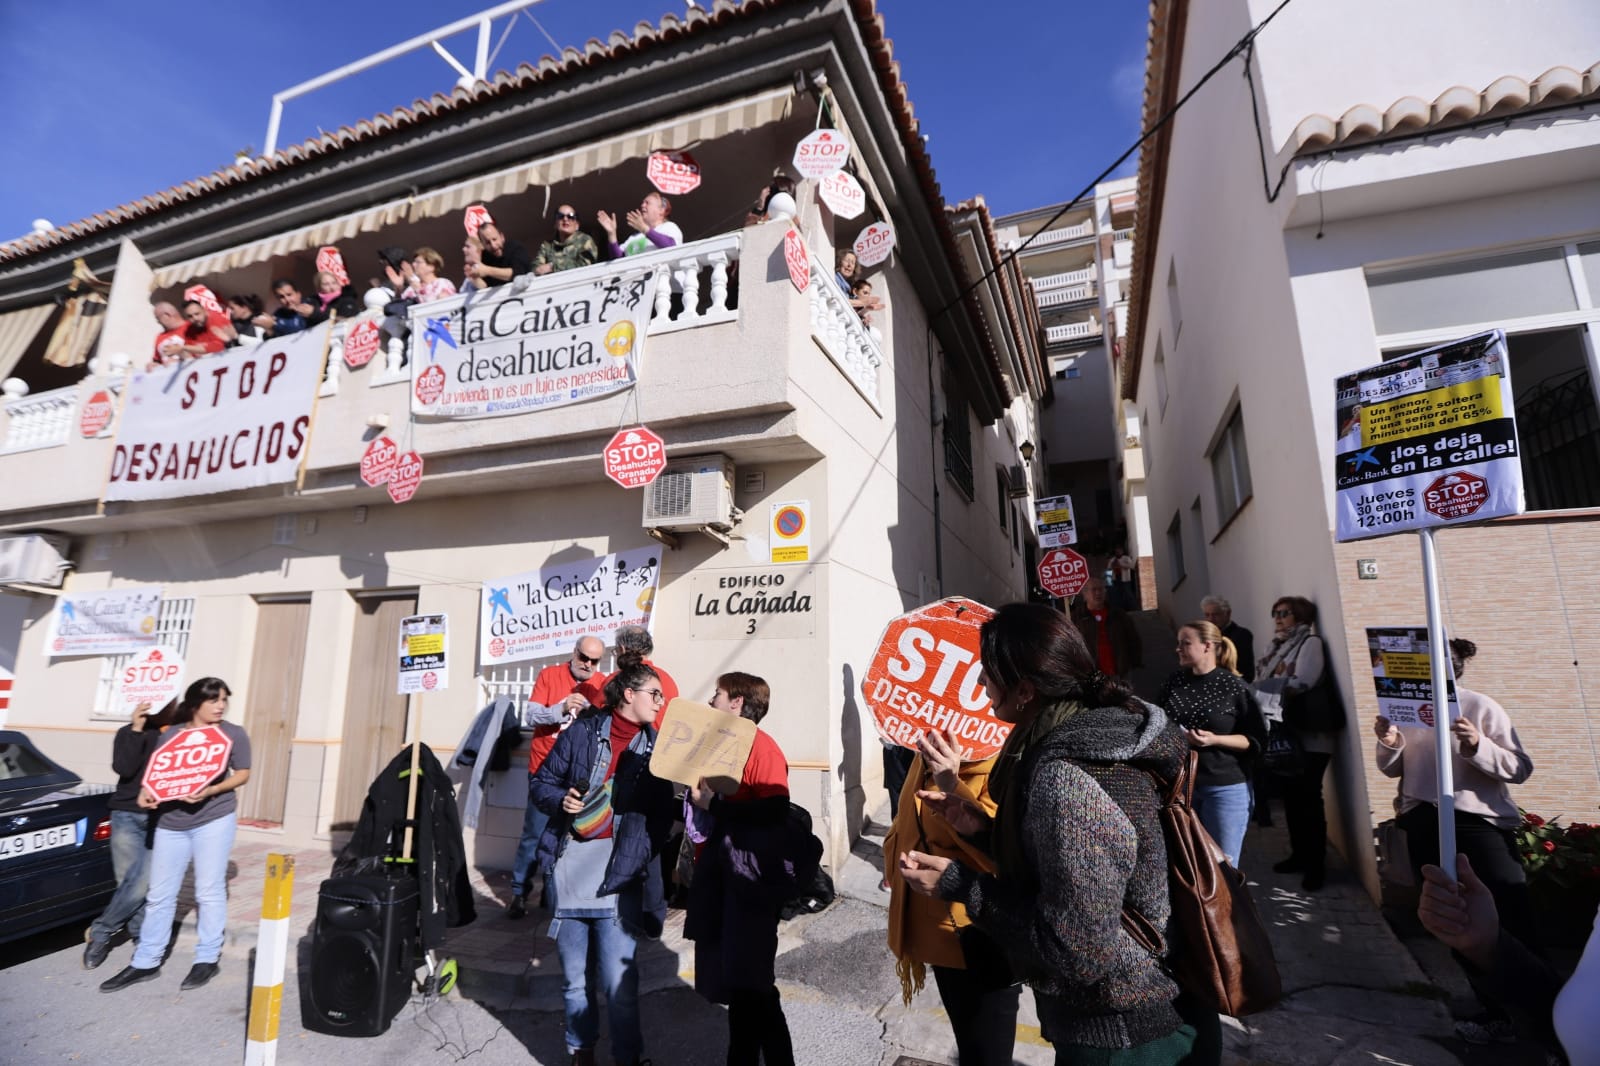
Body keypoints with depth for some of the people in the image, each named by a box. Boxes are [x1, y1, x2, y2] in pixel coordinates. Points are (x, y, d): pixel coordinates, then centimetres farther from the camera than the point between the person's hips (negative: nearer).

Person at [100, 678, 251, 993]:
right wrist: (146, 792, -10)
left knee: (209, 891, 2)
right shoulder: (172, 733, 7)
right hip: (170, 822, 4)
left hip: (214, 818, -3)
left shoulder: (233, 734, -2)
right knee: (159, 894, 10)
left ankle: (208, 959, 14)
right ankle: (146, 963, 25)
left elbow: (242, 774, -2)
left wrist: (211, 790, -19)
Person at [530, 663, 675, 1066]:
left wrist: (636, 859, -13)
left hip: (619, 878, -1)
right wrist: (560, 801, -13)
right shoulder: (582, 732, 0)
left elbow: (661, 815, 2)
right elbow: (541, 782, 8)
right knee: (574, 978, 15)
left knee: (619, 983, 0)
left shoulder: (655, 747, 3)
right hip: (568, 871, 1)